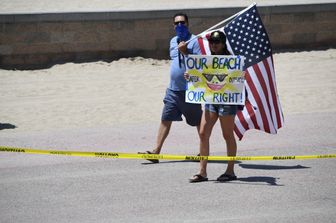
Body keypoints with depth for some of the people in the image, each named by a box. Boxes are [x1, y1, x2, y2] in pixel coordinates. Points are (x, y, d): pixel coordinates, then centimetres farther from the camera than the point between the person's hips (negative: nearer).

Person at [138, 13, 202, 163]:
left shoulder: (194, 41, -9)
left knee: (198, 121, 5)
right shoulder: (173, 41, 13)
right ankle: (156, 152, -3)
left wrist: (185, 52, -24)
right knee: (165, 119, 0)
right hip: (173, 90, 6)